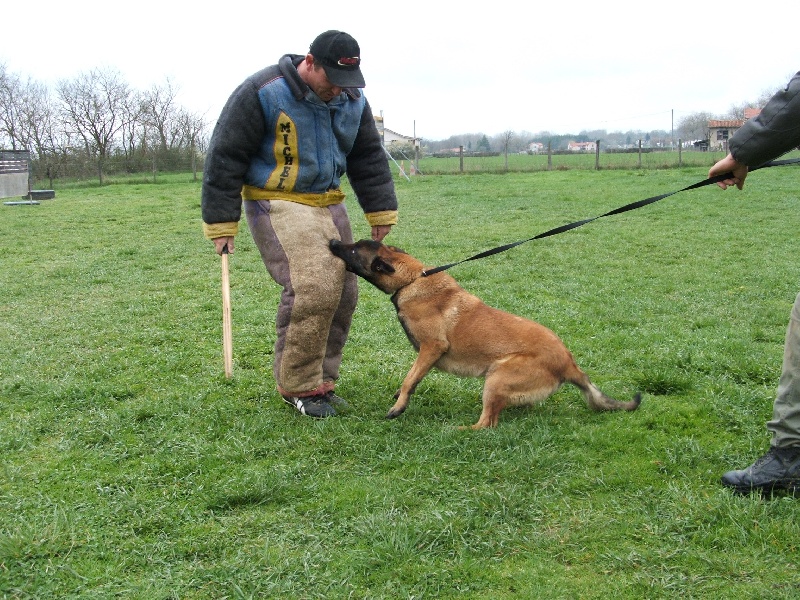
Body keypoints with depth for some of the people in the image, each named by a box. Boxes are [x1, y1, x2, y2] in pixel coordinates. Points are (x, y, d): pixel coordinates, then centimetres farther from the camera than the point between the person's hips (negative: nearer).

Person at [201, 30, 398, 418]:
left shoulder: (353, 101, 4)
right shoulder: (262, 93, -14)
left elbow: (370, 159, 14)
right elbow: (225, 157, -12)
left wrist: (381, 211, 7)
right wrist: (221, 223, -12)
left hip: (329, 203, 7)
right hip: (277, 203, -7)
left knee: (343, 291, 2)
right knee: (311, 288, -20)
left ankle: (322, 380, 17)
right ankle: (298, 386, -5)